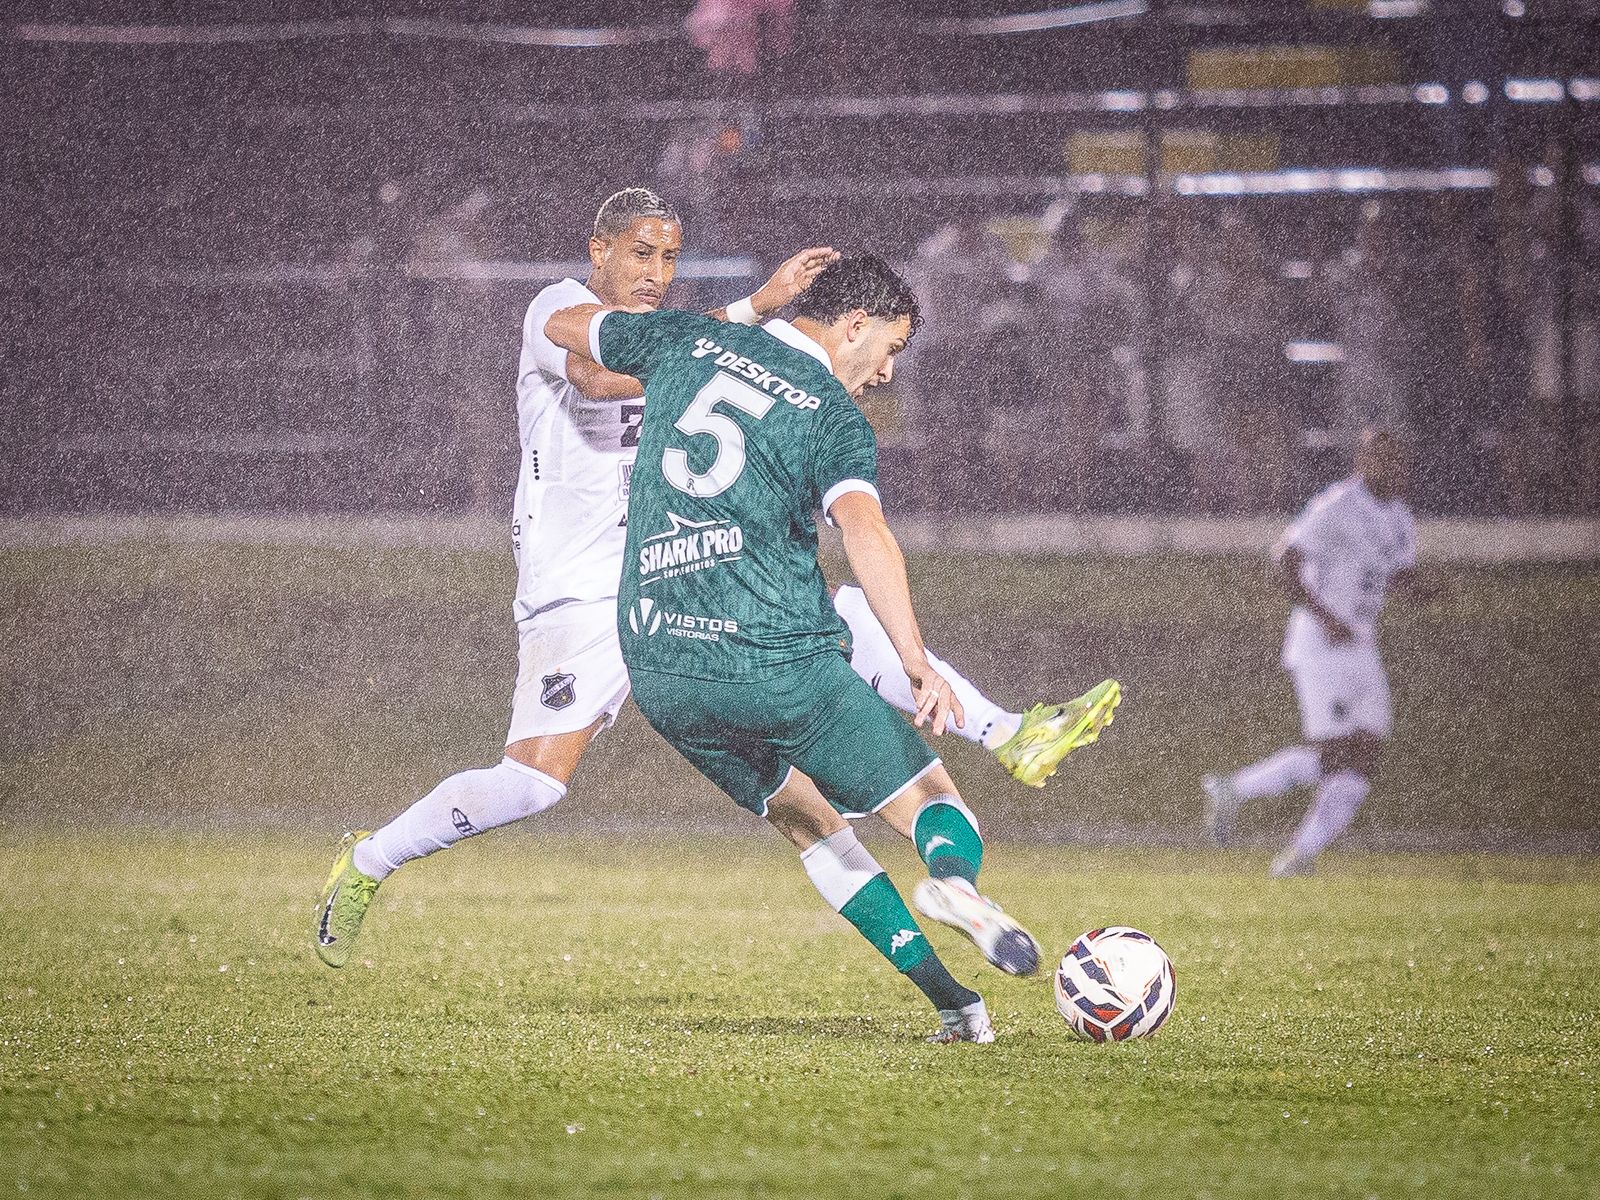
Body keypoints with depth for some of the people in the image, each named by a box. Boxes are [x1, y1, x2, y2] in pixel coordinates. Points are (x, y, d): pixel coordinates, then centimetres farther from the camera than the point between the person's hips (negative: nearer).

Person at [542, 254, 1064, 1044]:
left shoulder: (687, 342, 11)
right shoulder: (833, 419, -5)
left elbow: (562, 324, 27)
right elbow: (864, 531, -24)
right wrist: (918, 666, -31)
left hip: (657, 672, 6)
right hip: (775, 662, -6)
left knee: (808, 822, 20)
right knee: (931, 799, 4)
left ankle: (954, 1003, 8)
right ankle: (953, 877, -33)